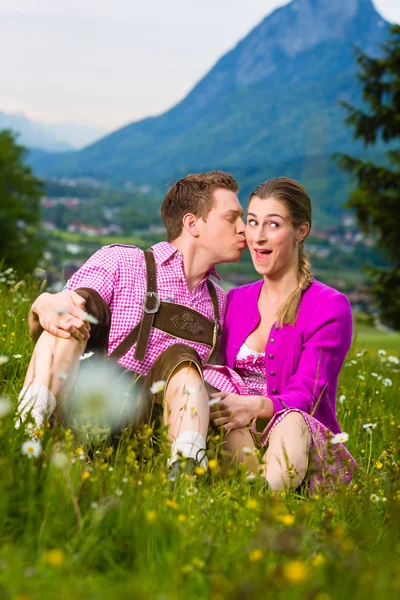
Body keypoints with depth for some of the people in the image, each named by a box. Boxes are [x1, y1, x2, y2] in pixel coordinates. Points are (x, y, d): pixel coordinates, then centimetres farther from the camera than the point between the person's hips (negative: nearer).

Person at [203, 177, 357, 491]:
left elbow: (305, 397, -13)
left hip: (304, 443, -3)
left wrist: (257, 406, -35)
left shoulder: (330, 306, -2)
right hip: (237, 442, 4)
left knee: (291, 422, -38)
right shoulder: (235, 300, 15)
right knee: (214, 377, -28)